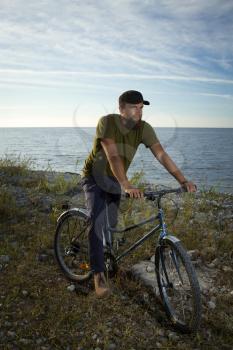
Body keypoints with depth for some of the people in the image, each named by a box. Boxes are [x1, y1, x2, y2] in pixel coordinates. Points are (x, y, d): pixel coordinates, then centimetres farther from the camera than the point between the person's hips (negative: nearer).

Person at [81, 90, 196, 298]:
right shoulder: (107, 122, -26)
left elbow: (161, 155, -21)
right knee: (98, 222, -23)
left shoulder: (144, 128, -14)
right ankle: (99, 274, -15)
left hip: (115, 181, 4)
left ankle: (110, 260, 40)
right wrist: (127, 186, -48)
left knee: (113, 224, 11)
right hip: (95, 178, -4)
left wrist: (183, 180, -31)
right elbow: (113, 156, -37)